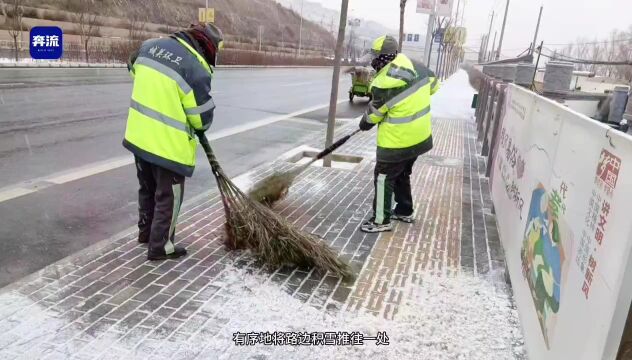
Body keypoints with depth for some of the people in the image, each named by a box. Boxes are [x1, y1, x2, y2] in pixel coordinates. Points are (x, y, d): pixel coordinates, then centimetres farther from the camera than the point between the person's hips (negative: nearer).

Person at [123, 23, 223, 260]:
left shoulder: (151, 45, 3)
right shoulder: (197, 69, -20)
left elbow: (133, 67, 24)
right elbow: (202, 118, -14)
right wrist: (199, 127, 9)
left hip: (138, 135, 8)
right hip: (168, 144, -7)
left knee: (147, 188, 26)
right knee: (168, 197, 10)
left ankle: (145, 231, 43)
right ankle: (160, 247, 22)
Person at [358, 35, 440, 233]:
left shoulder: (382, 83, -22)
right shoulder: (416, 65, -2)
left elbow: (375, 113, -8)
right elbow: (433, 84, 14)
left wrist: (364, 123, 13)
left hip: (397, 140, -8)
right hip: (420, 135, 8)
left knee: (384, 177, 5)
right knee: (402, 173, 24)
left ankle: (381, 221, 13)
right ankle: (405, 211, 38)